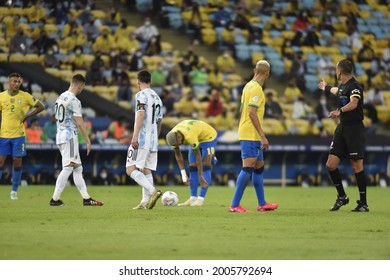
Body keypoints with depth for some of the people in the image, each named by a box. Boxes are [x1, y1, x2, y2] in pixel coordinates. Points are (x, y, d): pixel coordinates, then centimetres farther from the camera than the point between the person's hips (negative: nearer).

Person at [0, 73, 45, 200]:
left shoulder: (25, 96, 0)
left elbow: (41, 107, 6)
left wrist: (27, 116, -3)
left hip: (18, 134, 0)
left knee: (17, 162, 1)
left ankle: (14, 191, 11)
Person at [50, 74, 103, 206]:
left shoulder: (60, 98, 13)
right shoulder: (74, 100, -15)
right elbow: (80, 123, -15)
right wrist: (88, 141, -9)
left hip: (60, 136, 10)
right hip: (70, 136, -10)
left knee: (77, 169, 10)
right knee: (68, 168, -7)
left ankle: (86, 198, 10)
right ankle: (55, 199, -8)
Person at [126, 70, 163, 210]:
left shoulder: (141, 95, -7)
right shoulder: (157, 97, 18)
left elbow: (141, 115, -18)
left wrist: (135, 136, -22)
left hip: (141, 140, -8)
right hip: (153, 141, 8)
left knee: (131, 169, -9)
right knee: (146, 171, 10)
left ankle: (153, 191, -25)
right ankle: (145, 202, 4)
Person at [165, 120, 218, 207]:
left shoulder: (190, 137, -42)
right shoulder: (173, 136, -19)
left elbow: (198, 156, -34)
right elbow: (178, 155, -5)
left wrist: (201, 177, -28)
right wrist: (183, 174, -7)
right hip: (198, 139, 7)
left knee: (205, 167, -17)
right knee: (192, 167, -2)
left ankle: (201, 199, -21)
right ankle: (193, 199, -2)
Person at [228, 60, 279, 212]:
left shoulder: (249, 86, 13)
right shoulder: (256, 88, -15)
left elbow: (242, 110, 20)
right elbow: (252, 113, -21)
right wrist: (263, 136, -20)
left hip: (246, 134, 10)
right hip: (251, 135, -10)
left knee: (259, 167, 14)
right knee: (248, 167, -11)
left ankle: (262, 204, 20)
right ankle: (235, 205, -13)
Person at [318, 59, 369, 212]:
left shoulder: (354, 86, -12)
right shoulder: (342, 86, 14)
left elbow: (354, 103, -32)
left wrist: (340, 111, -45)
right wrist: (327, 88, 59)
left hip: (355, 129, -8)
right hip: (342, 128, 8)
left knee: (357, 166, -6)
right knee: (331, 164, 1)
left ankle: (363, 203, 1)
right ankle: (342, 196, 16)